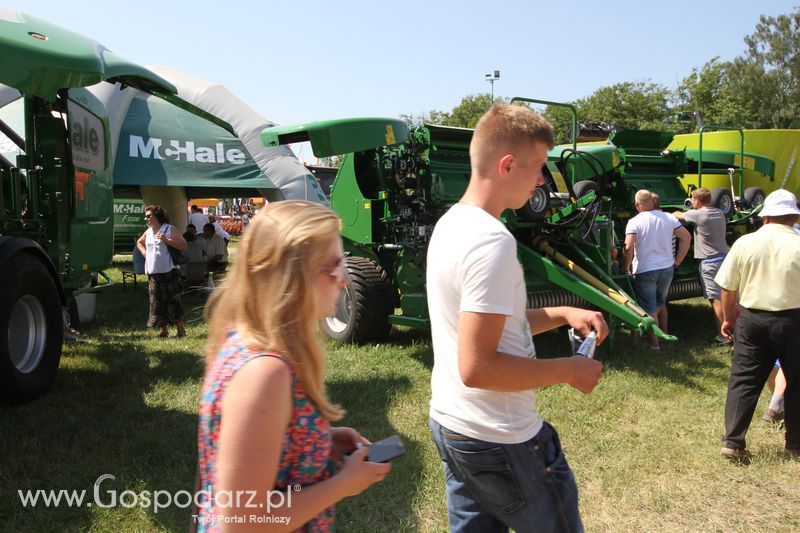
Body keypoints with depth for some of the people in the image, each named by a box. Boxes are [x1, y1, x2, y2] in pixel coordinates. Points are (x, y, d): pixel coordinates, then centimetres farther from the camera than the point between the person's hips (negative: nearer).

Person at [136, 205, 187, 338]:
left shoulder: (169, 229, -5)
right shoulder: (148, 232, 15)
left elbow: (184, 245, -13)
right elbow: (139, 242, 35)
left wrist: (166, 240, -21)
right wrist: (144, 252, 16)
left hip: (168, 272, -6)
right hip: (152, 272, 6)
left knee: (172, 301, -6)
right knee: (157, 302, 8)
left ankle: (181, 330, 2)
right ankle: (163, 330, 18)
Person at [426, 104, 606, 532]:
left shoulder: (449, 224, 6)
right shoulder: (491, 241, -24)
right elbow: (477, 368, -27)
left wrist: (562, 314, 6)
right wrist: (568, 371, -16)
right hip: (499, 440, -9)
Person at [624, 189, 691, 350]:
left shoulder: (635, 222, -12)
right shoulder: (668, 218, 3)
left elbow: (628, 247, -23)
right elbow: (686, 237, 6)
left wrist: (627, 266, -8)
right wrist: (678, 261, 11)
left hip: (644, 271, -5)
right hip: (667, 268, 5)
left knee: (649, 308, 6)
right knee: (660, 304, 25)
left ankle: (654, 343, 9)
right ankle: (664, 334, 36)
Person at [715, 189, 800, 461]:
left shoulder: (744, 243, -3)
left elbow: (728, 288, 2)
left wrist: (728, 319, 16)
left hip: (751, 319, 1)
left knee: (743, 380, 8)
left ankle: (733, 442, 7)